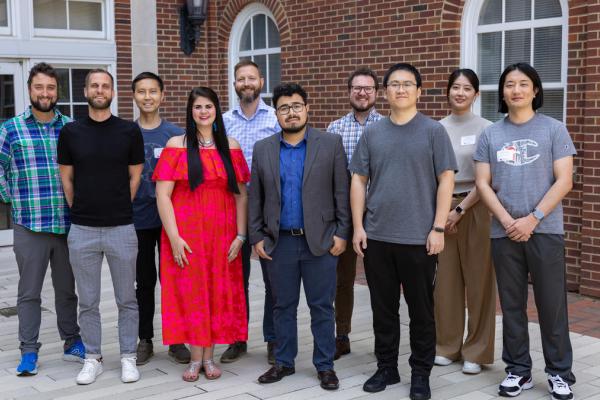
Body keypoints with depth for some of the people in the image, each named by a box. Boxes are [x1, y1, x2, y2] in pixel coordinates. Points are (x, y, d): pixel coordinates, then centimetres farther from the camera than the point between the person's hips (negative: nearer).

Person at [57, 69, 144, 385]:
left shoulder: (129, 131, 1)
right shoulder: (70, 132, 3)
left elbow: (135, 176, 7)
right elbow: (66, 179, 9)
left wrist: (118, 208, 7)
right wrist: (82, 211, 9)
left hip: (121, 228, -1)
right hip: (82, 230, 1)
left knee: (126, 299, 7)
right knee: (88, 301, 9)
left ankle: (128, 358, 19)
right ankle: (93, 359, 21)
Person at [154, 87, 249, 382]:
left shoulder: (230, 147, 6)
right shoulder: (176, 145, -1)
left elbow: (241, 195, 6)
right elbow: (162, 195, -5)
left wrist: (240, 235, -2)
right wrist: (173, 237, -12)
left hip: (222, 235, 2)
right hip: (186, 234, -2)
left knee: (218, 293, 6)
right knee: (189, 292, 2)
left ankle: (209, 357, 18)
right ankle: (196, 358, 14)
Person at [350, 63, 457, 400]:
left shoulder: (434, 131, -1)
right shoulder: (372, 133, 8)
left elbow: (446, 180, -4)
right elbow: (359, 181, 9)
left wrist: (438, 228, -10)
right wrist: (358, 226, 2)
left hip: (419, 238, -3)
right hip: (377, 236, 3)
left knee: (421, 309, 6)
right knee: (383, 308, 11)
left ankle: (421, 373, 19)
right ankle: (386, 367, 25)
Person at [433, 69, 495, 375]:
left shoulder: (485, 128, -2)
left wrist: (460, 210, -10)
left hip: (475, 208, -3)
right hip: (442, 209, 3)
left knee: (478, 280, 2)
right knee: (446, 280, 6)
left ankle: (476, 351, 13)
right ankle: (447, 346, 20)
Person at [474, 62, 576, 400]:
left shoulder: (554, 130, 1)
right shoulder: (491, 134, 8)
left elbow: (564, 181, -5)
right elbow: (483, 183, 3)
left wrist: (533, 219, -13)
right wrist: (507, 221, -9)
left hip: (546, 230, -2)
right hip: (504, 232, 3)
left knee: (552, 304, 2)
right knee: (512, 305, 9)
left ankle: (560, 372, 15)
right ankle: (518, 370, 20)